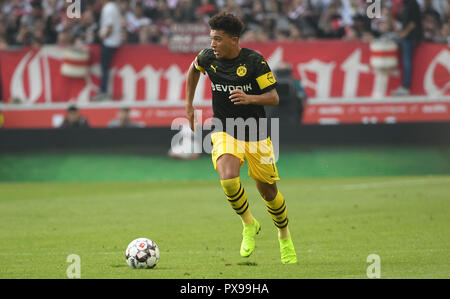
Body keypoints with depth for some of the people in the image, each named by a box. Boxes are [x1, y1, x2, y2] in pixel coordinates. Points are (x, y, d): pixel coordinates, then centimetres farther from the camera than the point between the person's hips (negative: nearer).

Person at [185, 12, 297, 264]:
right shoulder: (208, 58, -5)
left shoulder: (255, 61, -16)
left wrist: (249, 98, -33)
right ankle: (249, 225, -1)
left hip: (256, 135, -1)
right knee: (229, 179, -27)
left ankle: (284, 236, 37)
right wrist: (189, 104, 18)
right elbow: (194, 68, 20)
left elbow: (274, 97, -14)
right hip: (225, 133, 1)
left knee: (268, 192, 8)